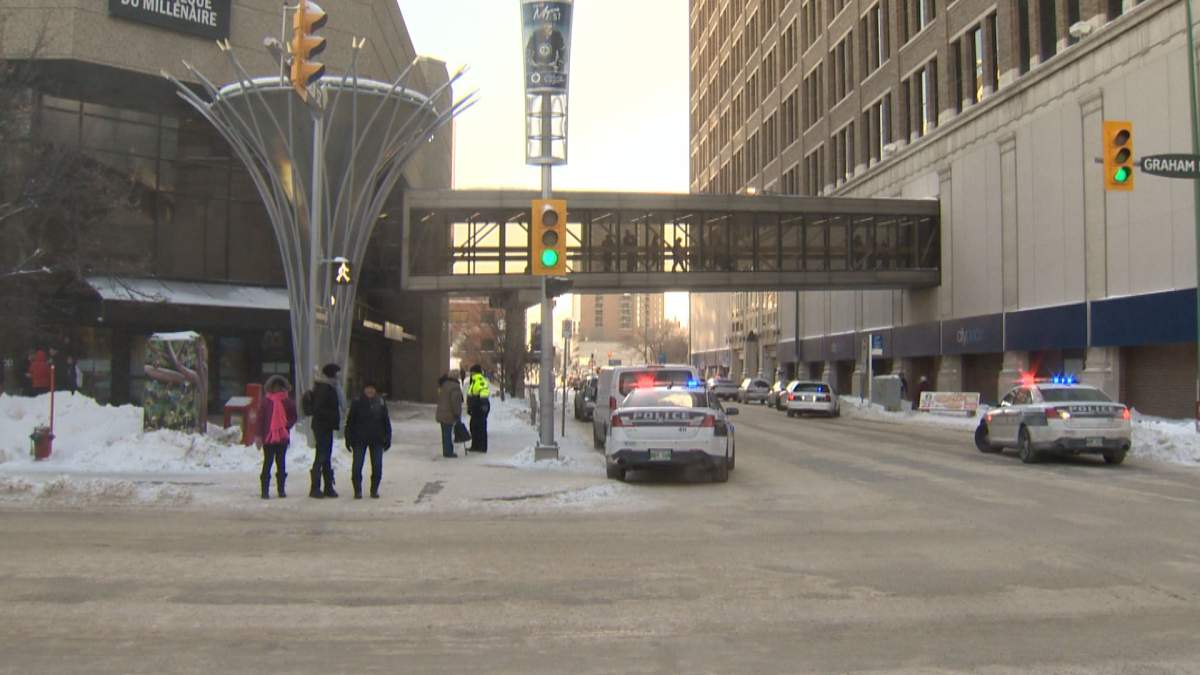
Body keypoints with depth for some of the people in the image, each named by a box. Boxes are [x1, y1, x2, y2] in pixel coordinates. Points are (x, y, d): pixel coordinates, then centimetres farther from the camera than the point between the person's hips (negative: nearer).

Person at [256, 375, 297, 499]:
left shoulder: (288, 401, 3)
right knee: (268, 462, 2)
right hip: (268, 437, -1)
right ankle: (265, 490, 5)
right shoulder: (266, 401, 1)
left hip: (283, 437, 1)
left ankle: (281, 489, 9)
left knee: (281, 462, 6)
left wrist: (287, 425, -8)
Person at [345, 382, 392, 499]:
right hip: (359, 440, -1)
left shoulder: (381, 403, 3)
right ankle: (357, 490, 8)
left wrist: (387, 438, 5)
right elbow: (350, 422, 2)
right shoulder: (357, 403, -1)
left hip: (377, 440, 1)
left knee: (377, 466, 3)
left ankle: (374, 489, 17)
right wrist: (349, 439, -2)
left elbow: (386, 422, 9)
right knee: (357, 466, -3)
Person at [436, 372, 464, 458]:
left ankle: (446, 451, 21)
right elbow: (455, 401, -22)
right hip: (450, 414, -9)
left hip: (442, 414, 9)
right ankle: (448, 452, -3)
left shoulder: (442, 385, 13)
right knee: (449, 433, -5)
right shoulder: (454, 387, -17)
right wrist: (457, 413, -16)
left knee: (445, 433, 15)